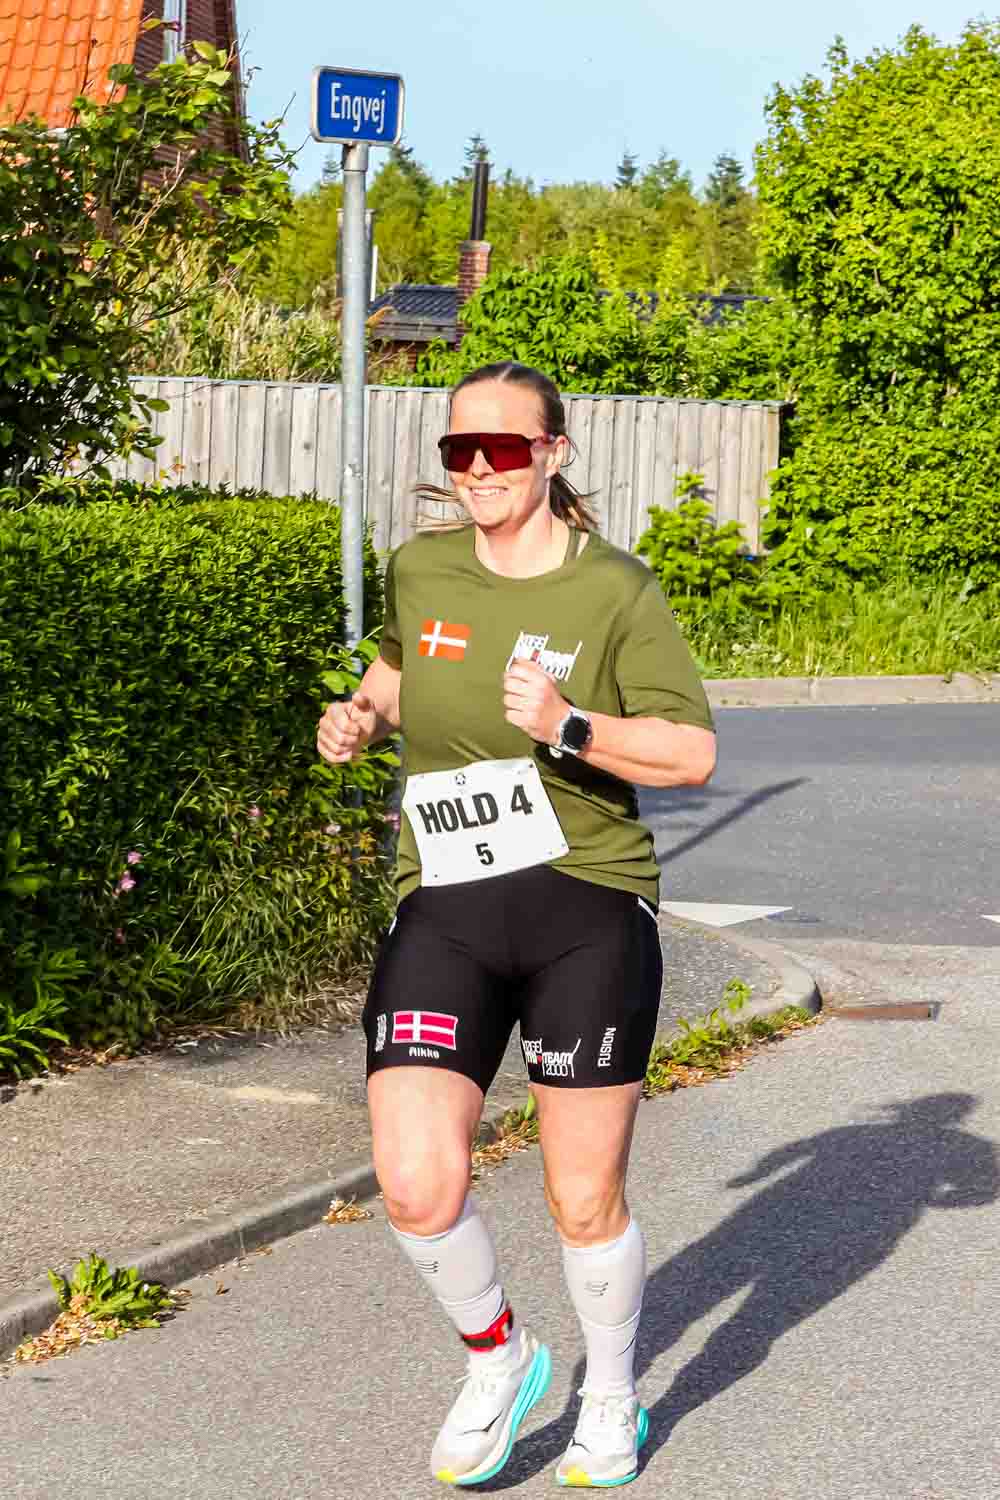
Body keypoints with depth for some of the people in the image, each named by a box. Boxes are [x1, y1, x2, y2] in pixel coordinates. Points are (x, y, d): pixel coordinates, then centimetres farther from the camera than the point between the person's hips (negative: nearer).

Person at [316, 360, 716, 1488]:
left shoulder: (614, 590, -4)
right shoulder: (420, 569, 7)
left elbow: (693, 754, -9)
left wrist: (566, 725, -23)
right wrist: (361, 715, 11)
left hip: (588, 911, -3)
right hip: (442, 916, 3)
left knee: (585, 1204, 5)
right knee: (417, 1189, -12)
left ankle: (612, 1402, 33)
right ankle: (499, 1361, 18)